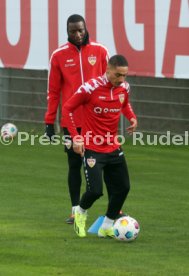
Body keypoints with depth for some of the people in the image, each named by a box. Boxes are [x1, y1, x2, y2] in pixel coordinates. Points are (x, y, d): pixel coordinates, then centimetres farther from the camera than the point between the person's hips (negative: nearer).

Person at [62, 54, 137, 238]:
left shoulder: (124, 87, 0)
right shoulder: (91, 88, -18)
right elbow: (67, 109, -10)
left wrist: (132, 117, 1)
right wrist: (75, 137, -15)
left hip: (113, 147, 6)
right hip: (92, 148, -6)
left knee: (123, 188, 4)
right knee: (95, 190, -14)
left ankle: (106, 227, 21)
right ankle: (81, 212, 21)